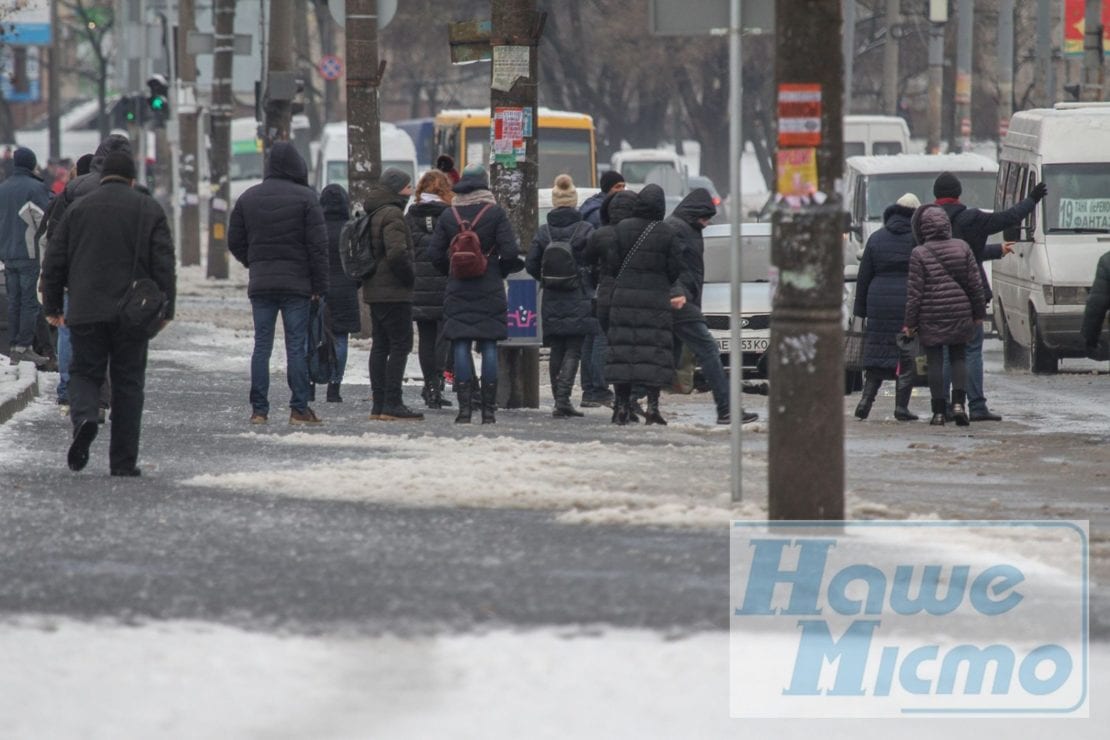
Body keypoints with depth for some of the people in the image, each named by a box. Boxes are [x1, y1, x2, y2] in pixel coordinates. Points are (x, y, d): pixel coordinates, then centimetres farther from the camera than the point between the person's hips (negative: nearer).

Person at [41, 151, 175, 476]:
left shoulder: (78, 208, 6)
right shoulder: (149, 209, 4)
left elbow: (54, 262, 7)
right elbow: (164, 263, -3)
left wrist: (53, 306, 15)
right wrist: (166, 309, 0)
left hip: (86, 312, 0)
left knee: (85, 372, 11)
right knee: (128, 382, 6)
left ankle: (83, 417, -22)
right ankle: (124, 461, 5)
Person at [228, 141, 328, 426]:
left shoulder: (248, 198, 7)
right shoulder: (305, 198, -5)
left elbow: (234, 241, 10)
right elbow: (317, 245, -7)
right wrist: (319, 285, -3)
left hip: (260, 284, 3)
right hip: (296, 283, -3)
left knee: (261, 345, 6)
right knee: (296, 346, -1)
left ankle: (259, 409, 2)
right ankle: (299, 408, -2)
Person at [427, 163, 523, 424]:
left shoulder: (448, 215, 2)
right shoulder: (495, 213, -4)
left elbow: (435, 253, 1)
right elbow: (510, 252, -8)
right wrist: (500, 272, 11)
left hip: (457, 291, 1)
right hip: (489, 291, -1)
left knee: (460, 346, 1)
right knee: (489, 347, 2)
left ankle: (464, 407, -6)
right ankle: (488, 409, 0)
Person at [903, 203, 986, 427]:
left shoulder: (920, 254, -7)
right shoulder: (962, 248, 2)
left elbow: (914, 291, -8)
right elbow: (975, 283, 5)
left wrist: (910, 321, -2)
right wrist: (979, 312, 14)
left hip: (931, 316, -3)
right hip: (960, 315, 3)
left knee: (935, 362, 3)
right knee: (958, 358, 13)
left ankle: (939, 411, 1)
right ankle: (958, 402, -4)